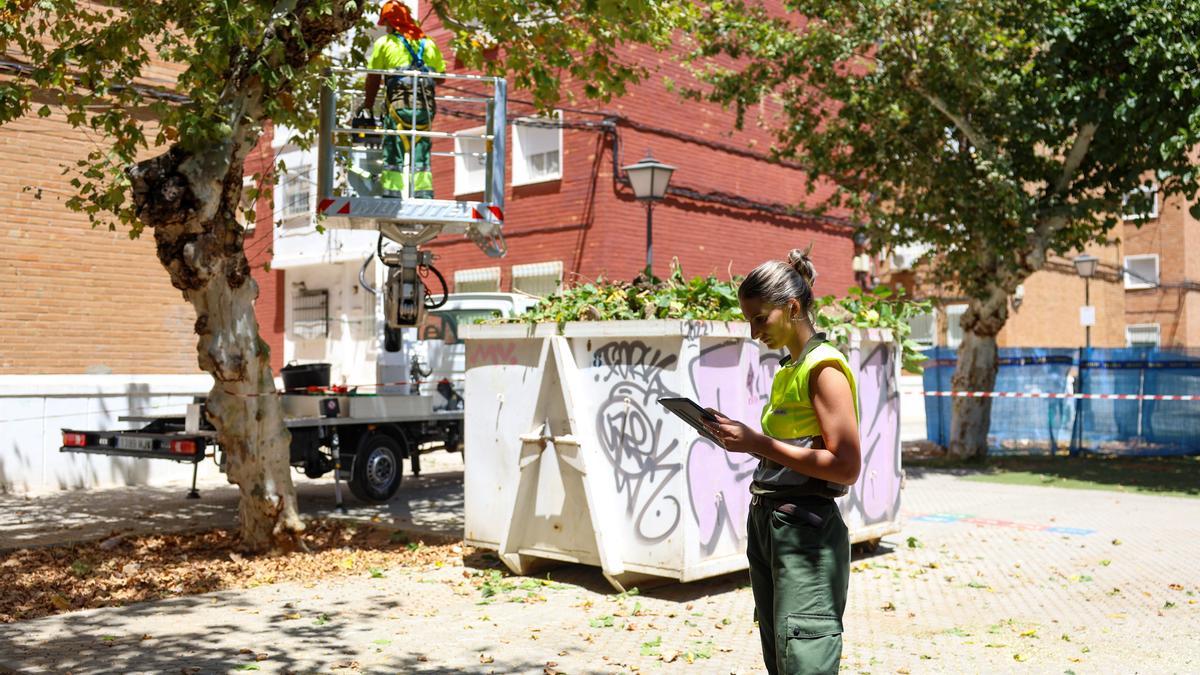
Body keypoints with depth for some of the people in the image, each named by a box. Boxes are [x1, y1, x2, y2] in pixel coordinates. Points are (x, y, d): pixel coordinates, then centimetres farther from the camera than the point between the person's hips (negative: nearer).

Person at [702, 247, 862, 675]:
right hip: (766, 521, 9)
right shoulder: (786, 370, 15)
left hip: (806, 529, -9)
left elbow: (846, 467, -18)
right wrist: (743, 438, 5)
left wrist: (759, 443, -18)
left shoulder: (824, 369, -11)